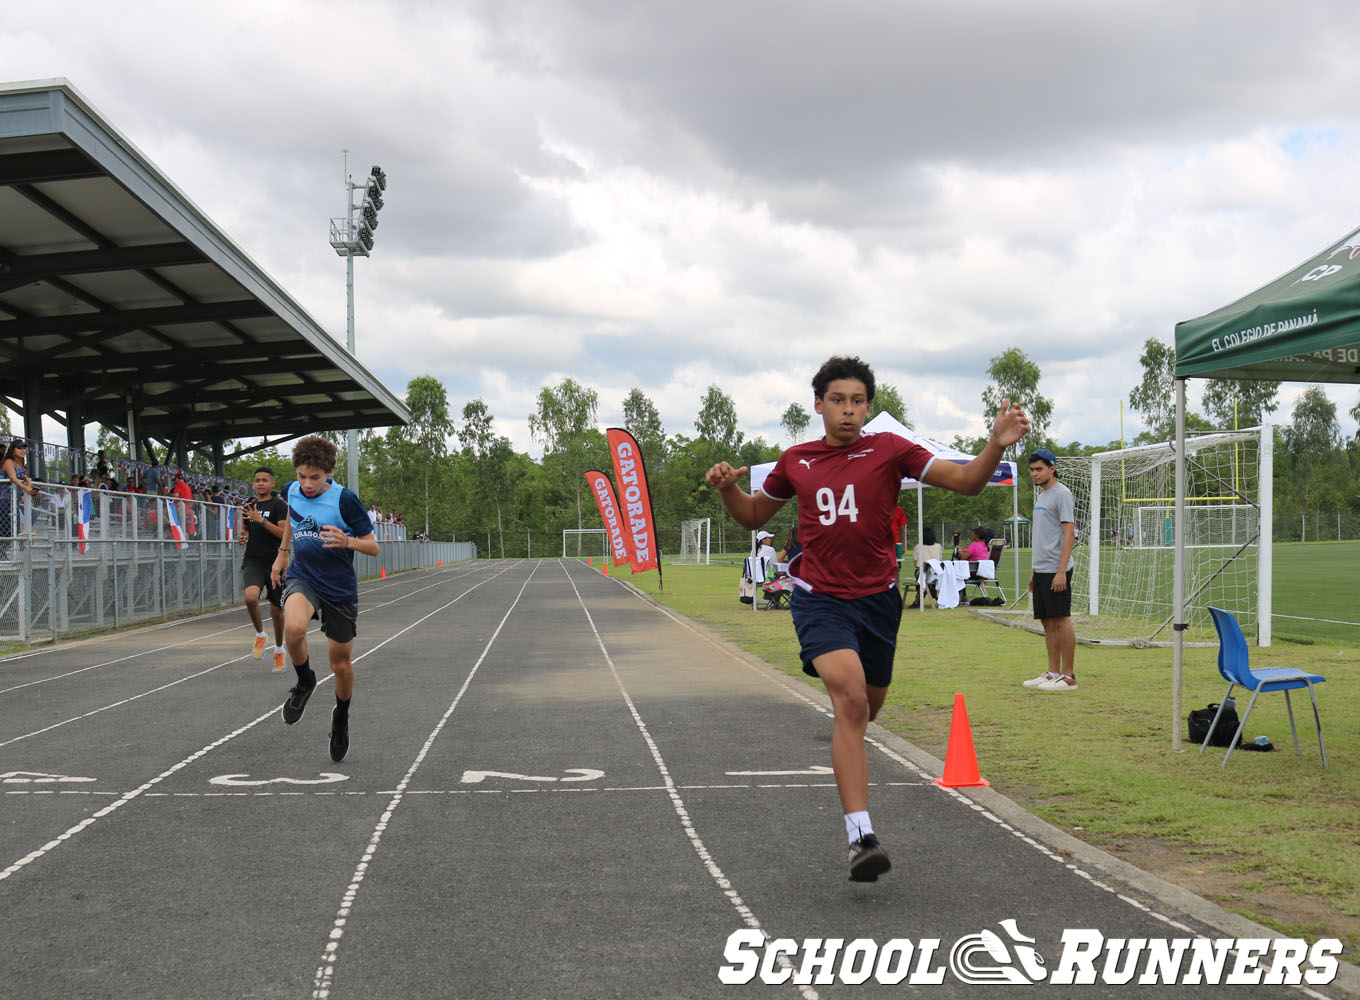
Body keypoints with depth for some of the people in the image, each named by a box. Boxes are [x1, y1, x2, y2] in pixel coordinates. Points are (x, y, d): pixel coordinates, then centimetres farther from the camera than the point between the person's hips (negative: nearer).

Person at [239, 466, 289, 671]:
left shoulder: (279, 505, -4)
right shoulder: (248, 505, 11)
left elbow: (284, 533, -14)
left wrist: (261, 520, -22)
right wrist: (241, 537, 2)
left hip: (275, 562, -2)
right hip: (253, 561, 2)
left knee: (276, 610, 7)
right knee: (251, 596, -27)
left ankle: (279, 650, 28)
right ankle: (260, 635, -2)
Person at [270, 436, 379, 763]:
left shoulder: (344, 499, -17)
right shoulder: (292, 491, -3)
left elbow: (373, 547, -13)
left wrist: (347, 542, -33)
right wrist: (283, 552, 26)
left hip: (340, 588, -2)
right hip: (302, 578, 2)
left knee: (341, 664, 9)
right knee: (293, 627, -33)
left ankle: (341, 716, 39)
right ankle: (305, 681, -3)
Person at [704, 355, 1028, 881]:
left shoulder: (889, 451, -1)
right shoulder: (796, 461, 5)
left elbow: (965, 481, -6)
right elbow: (754, 516, 20)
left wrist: (996, 445, -24)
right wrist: (728, 487, -1)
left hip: (877, 599, 2)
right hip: (820, 598, -2)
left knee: (867, 707, 17)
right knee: (850, 700, -24)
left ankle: (846, 749, 58)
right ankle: (861, 835, -28)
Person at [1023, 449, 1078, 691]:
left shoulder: (1061, 494, -9)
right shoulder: (1041, 496, 19)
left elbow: (1069, 533, -15)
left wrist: (1061, 571, -21)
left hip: (1056, 570, -9)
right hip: (1041, 569, 9)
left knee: (1061, 619, -7)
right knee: (1047, 621, 9)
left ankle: (1068, 676, -5)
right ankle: (1053, 673, 14)